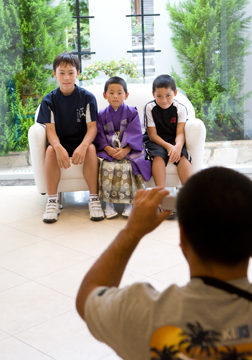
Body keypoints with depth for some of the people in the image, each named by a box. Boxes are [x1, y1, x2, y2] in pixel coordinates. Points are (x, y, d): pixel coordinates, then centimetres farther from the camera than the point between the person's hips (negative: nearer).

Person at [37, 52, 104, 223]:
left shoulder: (87, 97, -4)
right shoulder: (49, 100, 0)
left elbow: (92, 127, -10)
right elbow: (50, 129, -8)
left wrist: (83, 146, -31)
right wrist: (59, 148, -31)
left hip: (82, 140, -1)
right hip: (60, 141, 1)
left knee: (91, 149, -34)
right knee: (51, 150, -32)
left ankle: (94, 199, -25)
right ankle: (52, 201, -25)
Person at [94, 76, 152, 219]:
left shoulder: (132, 112, 5)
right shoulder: (102, 115, 10)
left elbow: (135, 134, -2)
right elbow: (100, 136, 4)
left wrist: (125, 150, -17)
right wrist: (108, 148, -15)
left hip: (129, 150, -1)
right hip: (108, 150, 1)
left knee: (126, 166, -32)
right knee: (107, 166, -30)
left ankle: (129, 203, -20)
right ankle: (109, 203, -20)